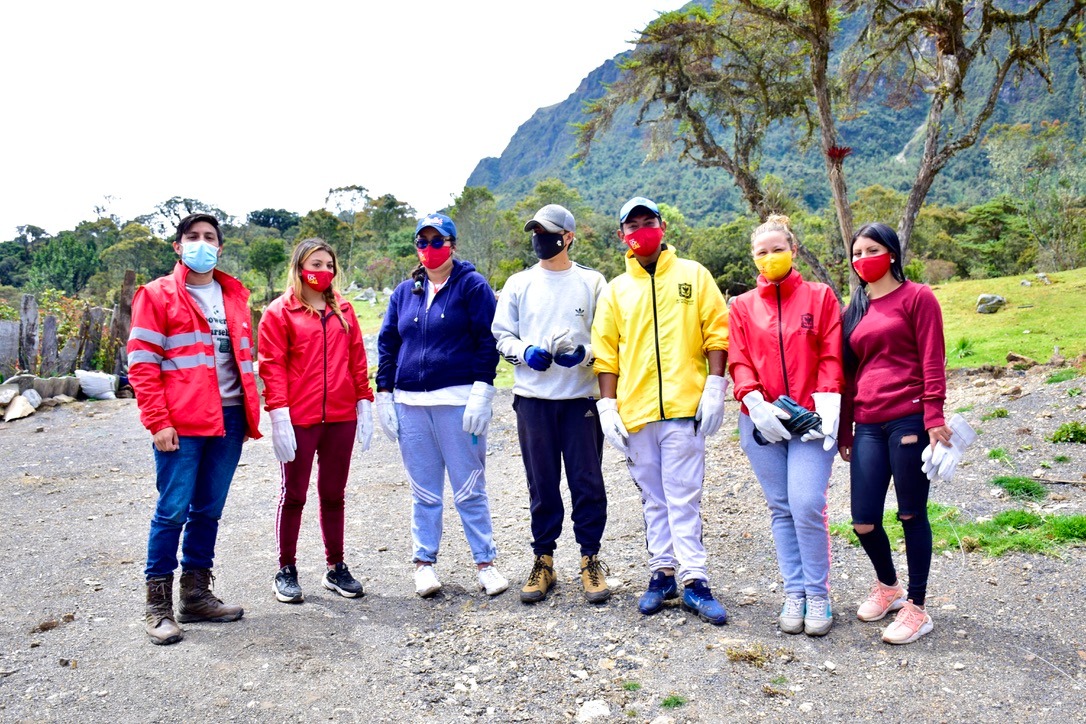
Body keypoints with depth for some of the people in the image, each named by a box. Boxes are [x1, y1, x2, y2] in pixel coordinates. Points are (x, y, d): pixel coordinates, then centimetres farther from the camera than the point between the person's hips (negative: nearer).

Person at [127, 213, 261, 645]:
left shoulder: (235, 296, 15)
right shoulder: (157, 295, 0)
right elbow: (141, 364, -5)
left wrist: (250, 411, 11)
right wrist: (158, 421, -12)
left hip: (228, 419, 5)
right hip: (180, 423, -5)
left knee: (209, 510, 11)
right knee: (173, 510, -2)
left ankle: (196, 595, 23)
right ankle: (158, 606, 10)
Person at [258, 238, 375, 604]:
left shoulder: (343, 309, 11)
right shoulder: (279, 312, -1)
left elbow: (357, 360, 12)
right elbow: (271, 365, -6)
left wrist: (364, 403, 6)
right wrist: (279, 416, -13)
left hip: (341, 418, 4)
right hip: (299, 419, -4)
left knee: (334, 494, 13)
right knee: (294, 494, 6)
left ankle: (336, 568, 24)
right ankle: (286, 571, 19)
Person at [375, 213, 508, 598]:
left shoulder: (472, 285, 1)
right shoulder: (404, 291, 15)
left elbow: (487, 341, -5)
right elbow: (387, 344, 16)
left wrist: (481, 393, -12)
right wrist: (384, 395, 9)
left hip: (458, 402, -4)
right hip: (410, 404, 4)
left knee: (469, 490, 2)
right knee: (423, 492, 11)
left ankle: (485, 562, 13)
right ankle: (424, 562, 21)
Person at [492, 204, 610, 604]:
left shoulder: (592, 282, 5)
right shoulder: (518, 283, 10)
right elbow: (501, 335, 10)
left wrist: (583, 353, -16)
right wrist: (526, 353, -10)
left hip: (581, 396, -1)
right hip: (533, 397, 2)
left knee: (588, 482, 2)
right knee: (541, 484, 8)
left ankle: (591, 559, 16)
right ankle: (543, 561, 20)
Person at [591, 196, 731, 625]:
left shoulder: (692, 275, 7)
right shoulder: (616, 290, 12)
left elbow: (717, 333, 3)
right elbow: (605, 353, 11)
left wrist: (715, 387, -7)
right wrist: (607, 406, 2)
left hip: (683, 407, -3)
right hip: (635, 410, 3)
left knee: (683, 497, -3)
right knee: (653, 499, 11)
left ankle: (694, 581, 3)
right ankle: (663, 573, 20)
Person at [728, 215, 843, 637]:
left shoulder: (820, 297, 6)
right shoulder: (742, 306, 10)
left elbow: (831, 355, 0)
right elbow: (739, 361, 3)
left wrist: (826, 403, -13)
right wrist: (754, 401, -14)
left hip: (811, 419, -2)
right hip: (762, 421, 2)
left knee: (807, 506, -11)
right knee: (781, 509, 7)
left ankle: (818, 597, 6)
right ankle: (794, 594, 18)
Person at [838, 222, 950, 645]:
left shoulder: (916, 297, 2)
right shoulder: (855, 309, 17)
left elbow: (932, 360, -6)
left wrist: (934, 416, -15)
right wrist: (844, 429, 17)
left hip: (908, 420, -5)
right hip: (868, 427, 5)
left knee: (912, 515, 4)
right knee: (863, 521, 3)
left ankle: (917, 608, 18)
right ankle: (888, 587, 31)